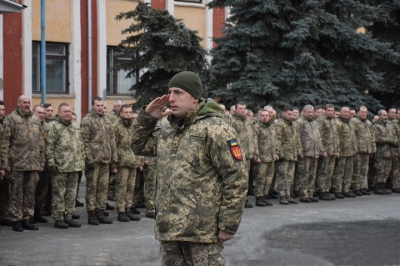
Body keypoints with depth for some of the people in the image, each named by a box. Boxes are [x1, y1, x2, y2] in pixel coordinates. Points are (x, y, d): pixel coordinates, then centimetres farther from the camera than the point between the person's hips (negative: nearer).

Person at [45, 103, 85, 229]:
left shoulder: (75, 126, 16)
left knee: (71, 193, 10)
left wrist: (82, 161, 15)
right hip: (60, 166, -7)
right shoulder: (52, 126, -6)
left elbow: (80, 144, 20)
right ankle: (58, 219, 4)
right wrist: (51, 163, -15)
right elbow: (49, 146, -10)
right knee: (59, 193, -1)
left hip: (75, 166, 7)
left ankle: (68, 217, 19)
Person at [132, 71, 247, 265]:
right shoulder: (168, 130, 14)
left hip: (202, 230, -8)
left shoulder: (214, 128, -11)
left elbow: (236, 178, -13)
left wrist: (228, 224, -15)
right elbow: (140, 147, 27)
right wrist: (147, 118, 11)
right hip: (169, 227, 8)